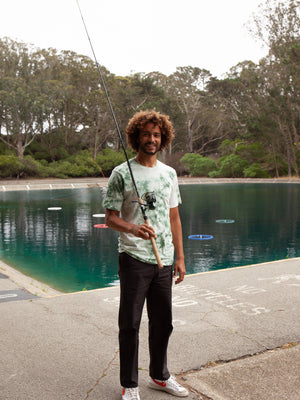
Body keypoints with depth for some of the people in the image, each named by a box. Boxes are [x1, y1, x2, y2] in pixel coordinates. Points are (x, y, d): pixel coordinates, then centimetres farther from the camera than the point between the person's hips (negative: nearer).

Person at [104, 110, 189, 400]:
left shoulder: (169, 174, 11)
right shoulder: (121, 174, -4)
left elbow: (174, 217, 14)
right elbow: (110, 217, -6)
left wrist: (180, 257, 12)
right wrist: (133, 228, -27)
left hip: (164, 261, 5)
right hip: (134, 259, -5)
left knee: (163, 323, 15)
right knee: (130, 324, 4)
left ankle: (159, 376, 35)